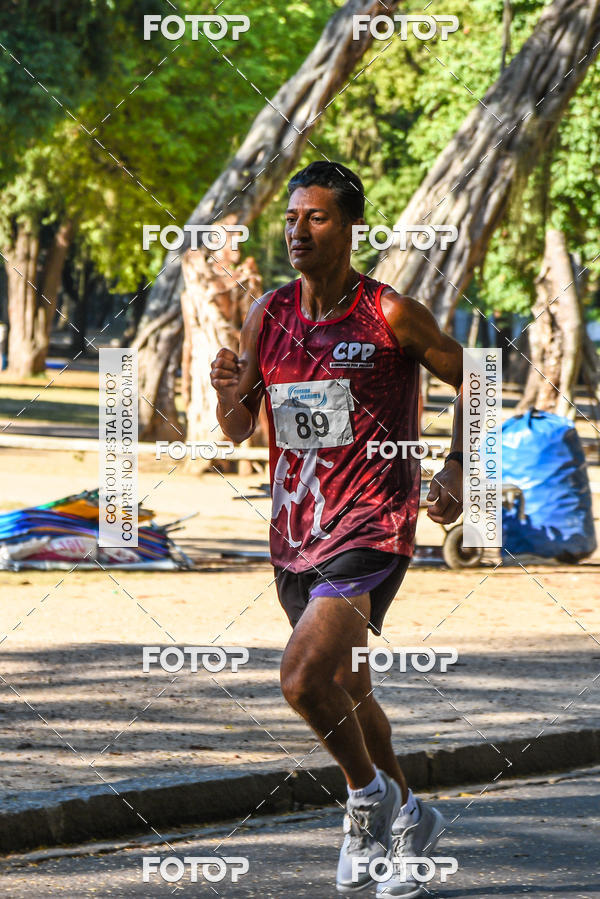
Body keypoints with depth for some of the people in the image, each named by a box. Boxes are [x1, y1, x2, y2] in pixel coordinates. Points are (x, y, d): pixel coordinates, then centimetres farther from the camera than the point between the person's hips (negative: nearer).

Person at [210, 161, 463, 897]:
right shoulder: (269, 315, 4)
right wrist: (229, 391, -13)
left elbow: (471, 382, 4)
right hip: (295, 535, 6)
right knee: (347, 692, 18)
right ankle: (407, 821, 38)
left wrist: (454, 469, -7)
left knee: (304, 677, -22)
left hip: (371, 531, -6)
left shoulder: (391, 314, -9)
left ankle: (369, 793, 3)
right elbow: (237, 432, 9)